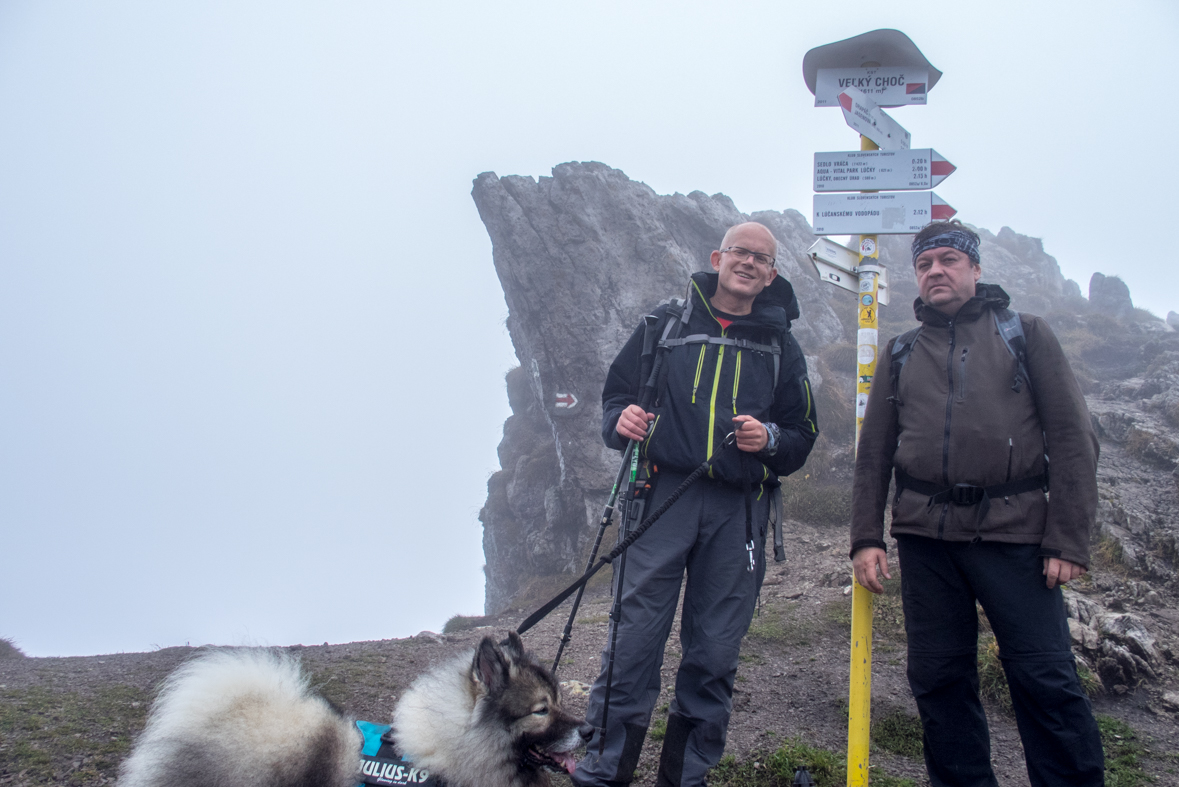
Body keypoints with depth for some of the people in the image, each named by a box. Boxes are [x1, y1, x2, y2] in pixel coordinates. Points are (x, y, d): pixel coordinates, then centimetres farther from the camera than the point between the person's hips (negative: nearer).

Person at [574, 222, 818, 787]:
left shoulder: (781, 346, 15)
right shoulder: (667, 322, 10)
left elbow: (803, 435, 16)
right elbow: (617, 390, 13)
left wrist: (770, 439, -6)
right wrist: (621, 420, -9)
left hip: (738, 510, 2)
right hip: (663, 494, -2)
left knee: (714, 652, 5)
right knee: (634, 638, -5)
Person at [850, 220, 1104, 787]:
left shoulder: (1025, 333, 8)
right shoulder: (900, 354, 17)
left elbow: (1073, 437, 2)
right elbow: (873, 454, 16)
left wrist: (1069, 540, -7)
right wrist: (865, 537, 5)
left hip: (1012, 530, -3)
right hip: (924, 533, 3)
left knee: (1045, 677, -4)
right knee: (938, 677, 7)